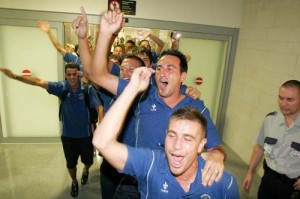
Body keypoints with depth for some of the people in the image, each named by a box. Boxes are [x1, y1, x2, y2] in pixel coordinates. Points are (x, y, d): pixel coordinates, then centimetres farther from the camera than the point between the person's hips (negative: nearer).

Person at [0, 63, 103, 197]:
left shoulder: (87, 89, -16)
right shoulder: (61, 87, -11)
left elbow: (98, 107, -21)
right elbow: (38, 82, -18)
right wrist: (15, 76, -26)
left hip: (85, 134, -1)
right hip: (68, 135, 1)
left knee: (88, 160, 19)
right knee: (71, 163, 18)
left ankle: (85, 171, 55)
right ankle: (74, 182, 48)